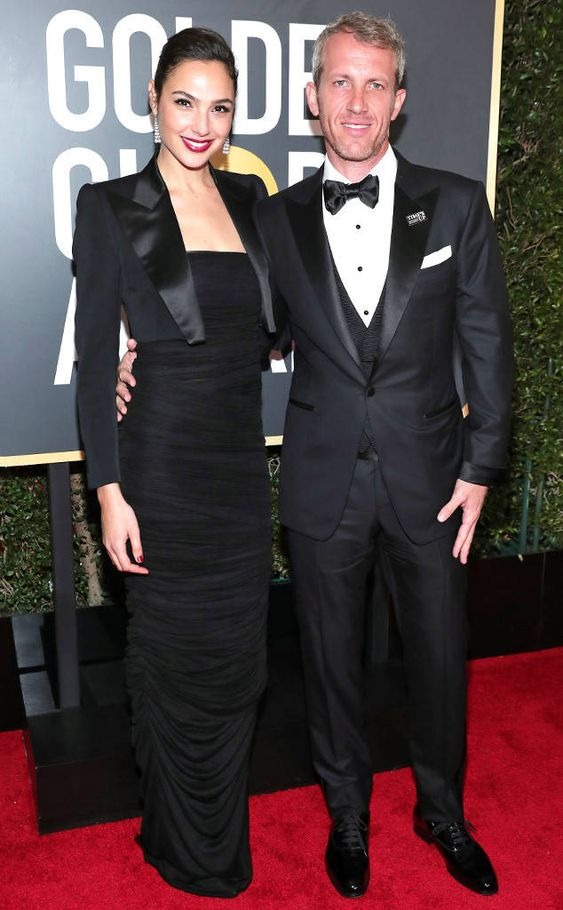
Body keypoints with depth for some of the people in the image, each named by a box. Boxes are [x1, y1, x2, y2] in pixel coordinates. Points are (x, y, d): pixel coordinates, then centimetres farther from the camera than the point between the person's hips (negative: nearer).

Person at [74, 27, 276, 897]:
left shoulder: (250, 197, 9)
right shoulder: (110, 205, -5)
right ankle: (188, 854, 34)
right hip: (163, 467, -5)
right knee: (178, 661, 9)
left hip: (243, 463, 5)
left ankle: (225, 837, 41)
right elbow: (94, 358, -8)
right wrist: (109, 491, -12)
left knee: (237, 660, 15)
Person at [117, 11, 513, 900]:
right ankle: (347, 815, 40)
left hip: (428, 477, 0)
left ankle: (443, 812, 41)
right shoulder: (278, 219, 1)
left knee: (438, 656, 14)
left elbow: (487, 344, 0)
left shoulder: (457, 204, -2)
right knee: (333, 659, 15)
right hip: (324, 482, 1)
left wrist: (480, 468, -3)